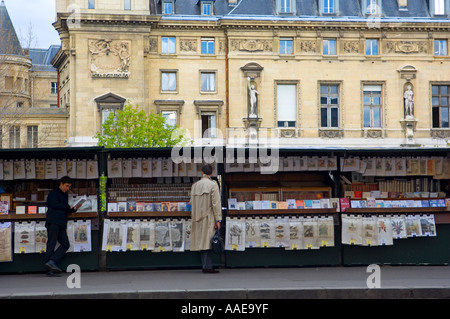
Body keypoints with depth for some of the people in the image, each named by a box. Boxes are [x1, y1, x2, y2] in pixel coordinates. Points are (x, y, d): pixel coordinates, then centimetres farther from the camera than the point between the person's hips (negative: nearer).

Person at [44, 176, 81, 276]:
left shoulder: (65, 195, 26)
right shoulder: (53, 193, 3)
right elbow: (54, 204, -13)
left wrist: (74, 209, 8)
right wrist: (68, 206, -6)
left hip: (61, 224, 8)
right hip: (53, 222, -8)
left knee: (65, 244, -2)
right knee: (52, 243, -9)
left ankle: (51, 262, -9)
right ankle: (51, 262, -11)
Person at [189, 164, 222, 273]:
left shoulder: (195, 185, 11)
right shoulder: (213, 184, -6)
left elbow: (192, 203, 15)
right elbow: (216, 203, -10)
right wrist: (218, 219, -9)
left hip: (198, 219, 6)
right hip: (208, 218, -5)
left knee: (202, 241, 8)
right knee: (208, 241, -6)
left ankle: (205, 266, 10)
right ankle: (207, 267, -10)